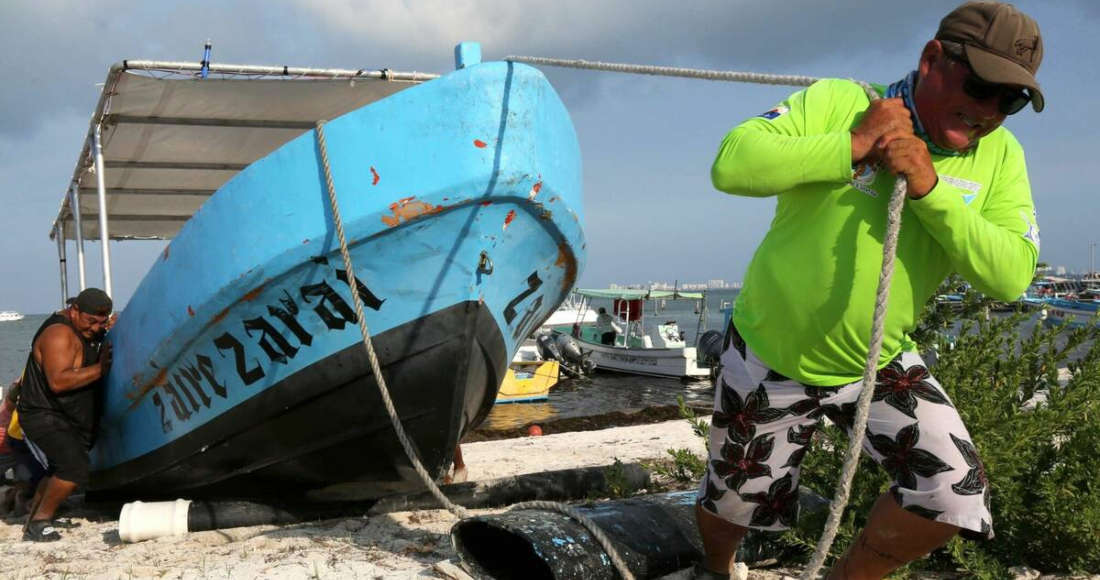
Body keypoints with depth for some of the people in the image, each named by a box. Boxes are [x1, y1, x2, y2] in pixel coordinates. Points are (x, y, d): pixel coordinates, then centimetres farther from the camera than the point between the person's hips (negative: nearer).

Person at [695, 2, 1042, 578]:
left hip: (880, 366, 3)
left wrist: (930, 187, -28)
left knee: (954, 491, -13)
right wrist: (852, 146, -30)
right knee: (732, 503, 13)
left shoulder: (999, 154, -7)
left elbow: (1012, 276, -19)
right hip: (770, 358, -2)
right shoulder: (835, 102, -16)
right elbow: (731, 165, -27)